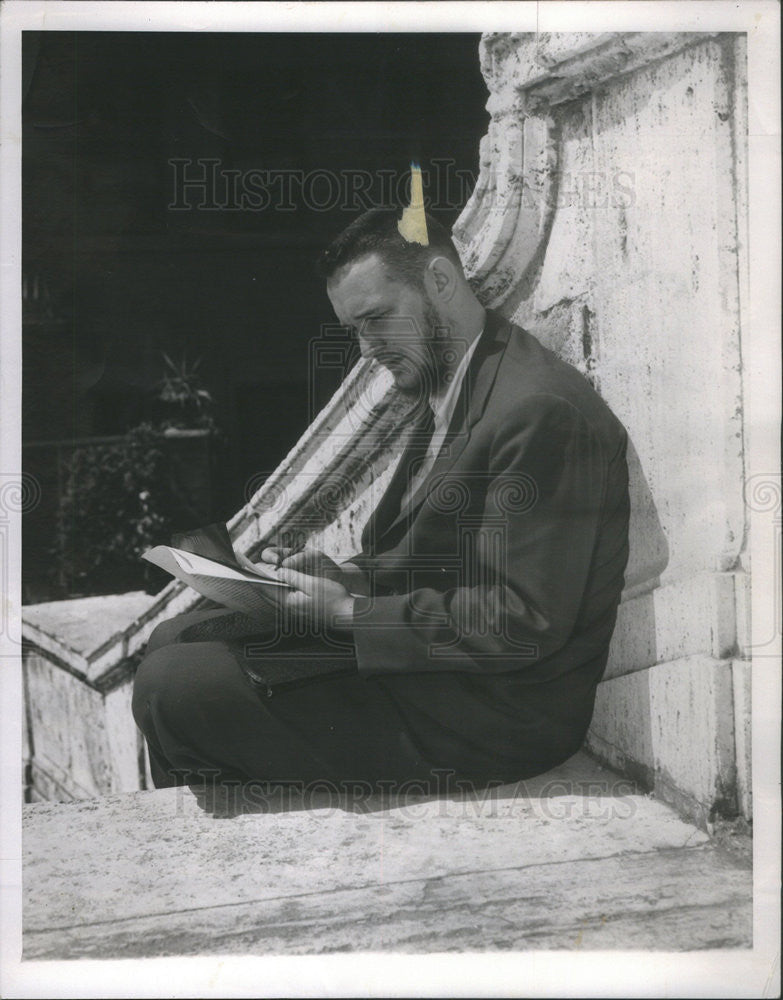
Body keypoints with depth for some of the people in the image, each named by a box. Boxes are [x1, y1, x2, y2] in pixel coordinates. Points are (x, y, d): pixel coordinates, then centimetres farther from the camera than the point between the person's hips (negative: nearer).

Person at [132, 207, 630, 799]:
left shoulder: (540, 411, -21)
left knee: (173, 685, -15)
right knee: (176, 640, 11)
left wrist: (351, 612, -19)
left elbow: (524, 622, -23)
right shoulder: (445, 390, 12)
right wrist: (345, 578, 0)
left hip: (491, 714, -10)